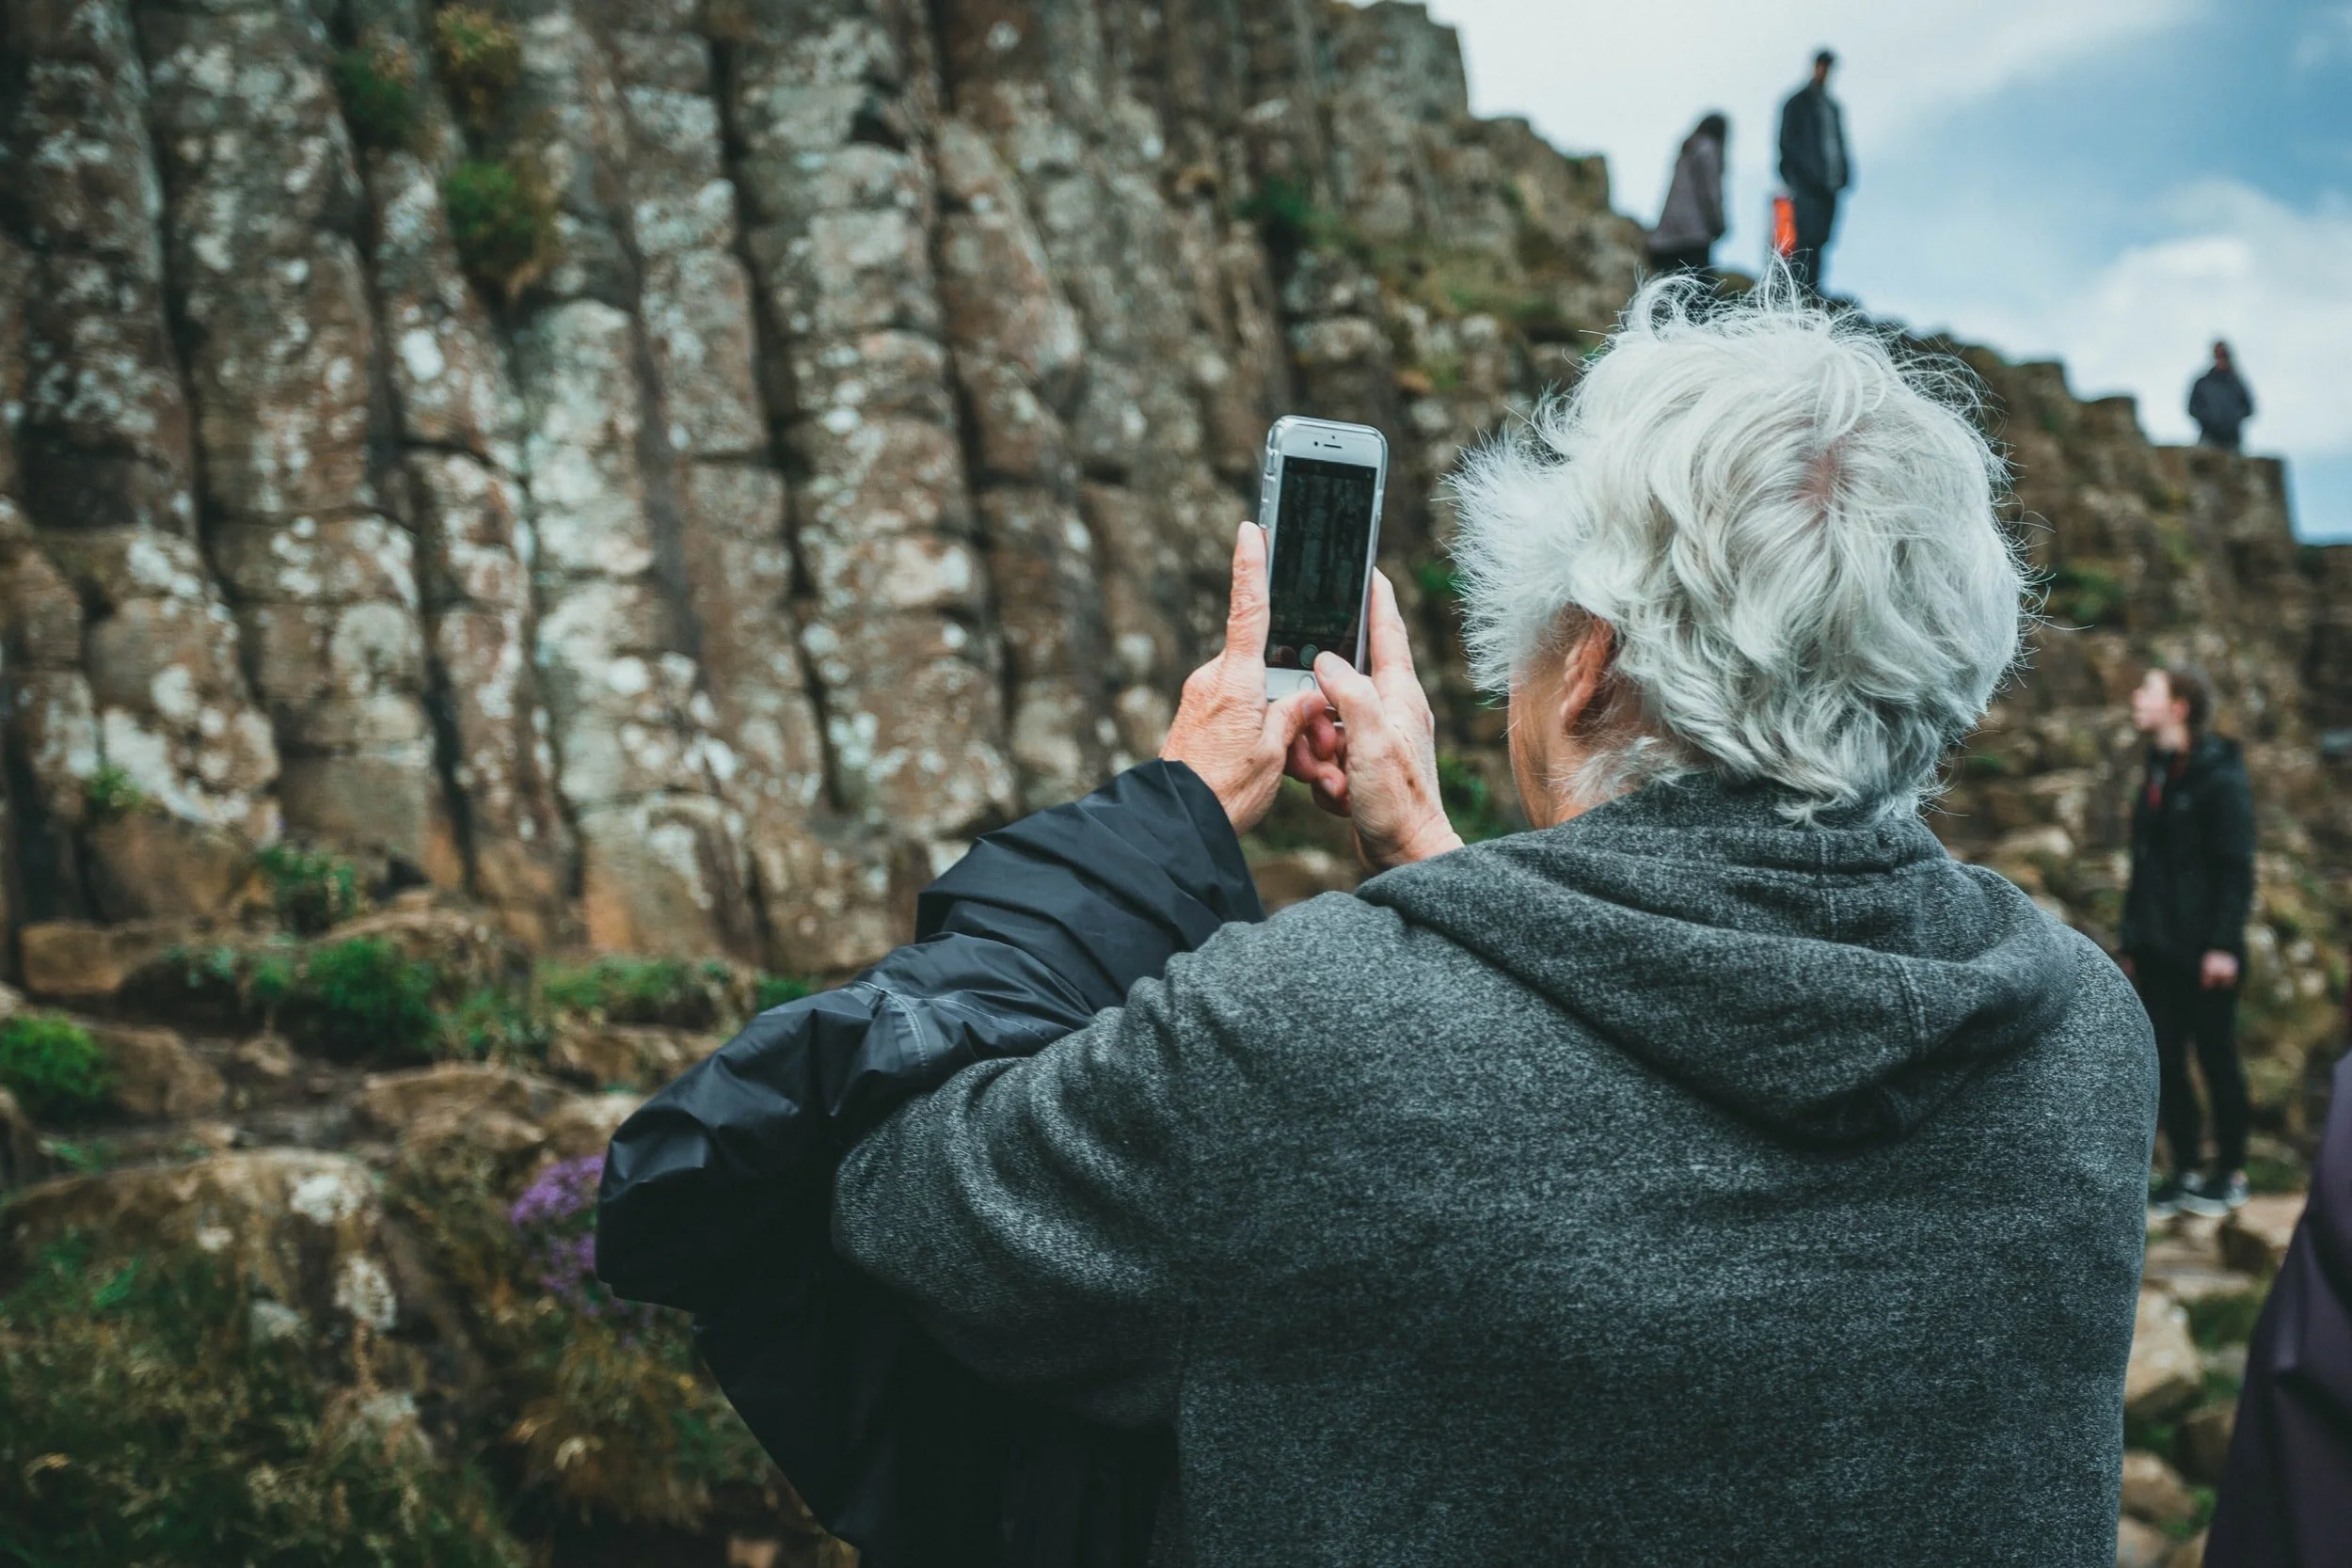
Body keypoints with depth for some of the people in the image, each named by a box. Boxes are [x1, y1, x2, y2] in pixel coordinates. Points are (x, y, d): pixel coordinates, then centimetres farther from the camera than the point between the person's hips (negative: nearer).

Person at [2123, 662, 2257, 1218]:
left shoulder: (2219, 776, -10)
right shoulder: (2155, 773, 13)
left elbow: (2237, 868, -13)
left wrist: (2224, 944, -18)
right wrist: (2133, 938, 13)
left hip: (2204, 950, -7)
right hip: (2158, 951, 7)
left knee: (2216, 1057, 3)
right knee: (2165, 1059, 7)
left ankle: (2232, 1172, 13)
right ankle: (2185, 1171, 15)